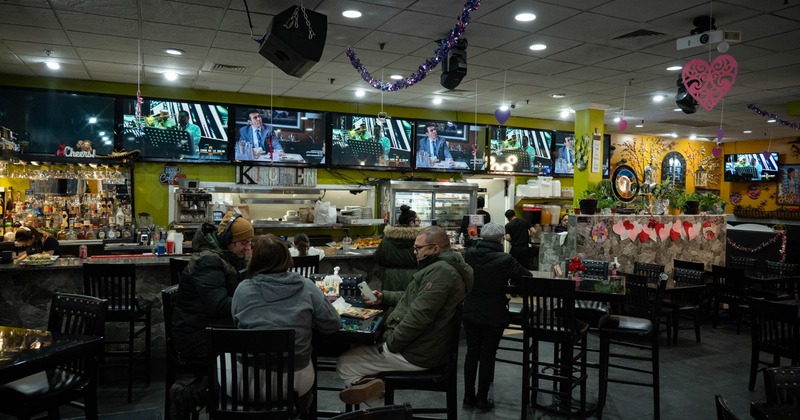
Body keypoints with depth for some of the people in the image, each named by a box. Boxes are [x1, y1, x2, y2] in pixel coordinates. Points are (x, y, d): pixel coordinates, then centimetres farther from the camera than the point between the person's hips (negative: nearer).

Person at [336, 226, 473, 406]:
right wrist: (384, 297, 11)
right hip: (424, 346, 11)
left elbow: (418, 317, -29)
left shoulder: (440, 271, -22)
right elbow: (414, 298, 24)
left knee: (344, 363, -1)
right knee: (358, 348, 23)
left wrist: (390, 344, -18)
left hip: (414, 354, -11)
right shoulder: (440, 267, 13)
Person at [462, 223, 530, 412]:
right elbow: (527, 276, -5)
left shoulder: (469, 254, -6)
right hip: (493, 315, -4)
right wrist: (506, 277, 12)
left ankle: (468, 397, 24)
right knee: (488, 356, 8)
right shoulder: (504, 259, -19)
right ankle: (482, 400, 19)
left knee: (472, 353, 15)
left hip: (470, 312, 4)